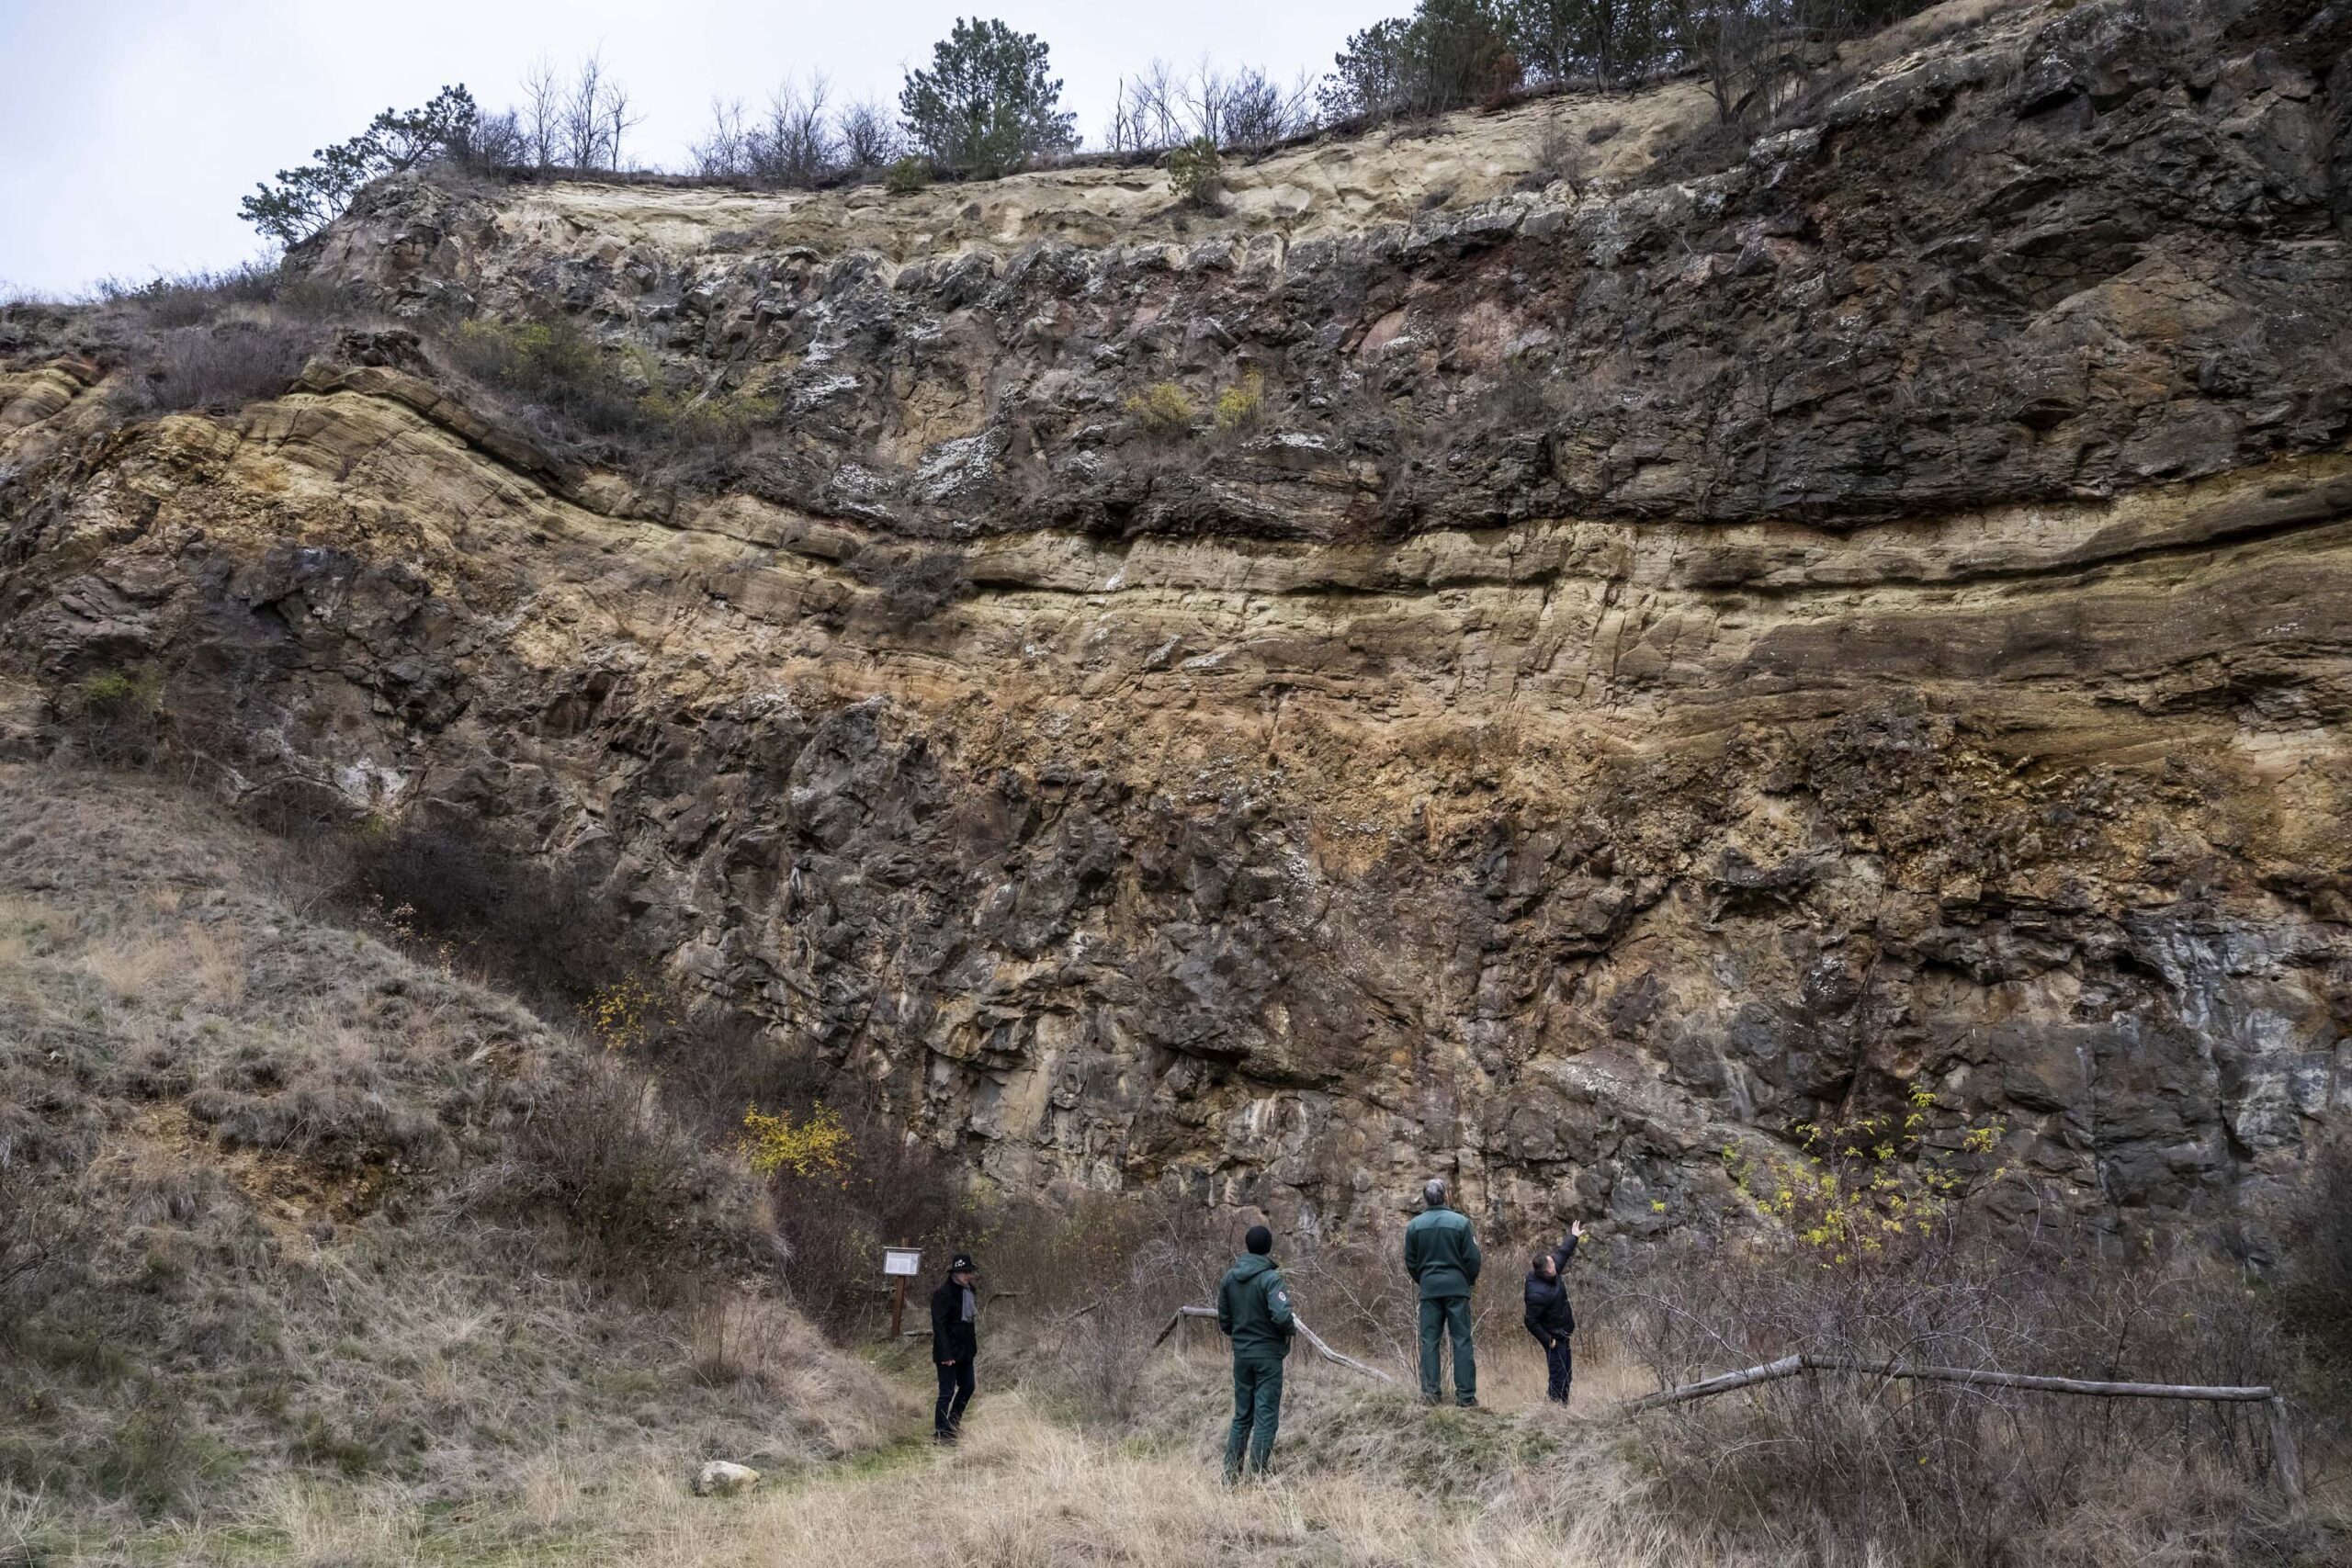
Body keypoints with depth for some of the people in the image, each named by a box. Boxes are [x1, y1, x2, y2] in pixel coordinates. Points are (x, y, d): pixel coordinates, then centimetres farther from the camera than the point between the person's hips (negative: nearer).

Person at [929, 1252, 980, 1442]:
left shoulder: (969, 1291, 9)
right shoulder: (943, 1293, -17)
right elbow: (939, 1325, -19)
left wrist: (974, 1348, 11)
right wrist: (945, 1354, -23)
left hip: (965, 1351, 9)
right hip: (949, 1352, -9)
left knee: (967, 1387, 16)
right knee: (947, 1392, -3)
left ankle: (953, 1426, 32)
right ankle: (940, 1434, 8)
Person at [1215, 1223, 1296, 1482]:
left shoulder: (1229, 1278, 3)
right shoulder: (1271, 1278, -16)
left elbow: (1223, 1322, 7)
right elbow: (1281, 1316, -27)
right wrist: (1292, 1328, -6)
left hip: (1241, 1355, 6)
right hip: (1268, 1355, -6)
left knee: (1242, 1416, 15)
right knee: (1266, 1416, 2)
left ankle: (1230, 1472, 15)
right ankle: (1257, 1475, 2)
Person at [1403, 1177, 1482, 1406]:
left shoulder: (1415, 1225, 0)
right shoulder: (1460, 1222, -7)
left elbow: (1410, 1261, 6)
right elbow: (1472, 1258, -4)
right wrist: (1470, 1280, 15)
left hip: (1429, 1288, 2)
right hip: (1457, 1287, -2)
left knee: (1429, 1341, 6)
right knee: (1462, 1340, 3)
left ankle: (1429, 1391, 2)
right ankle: (1465, 1394, 1)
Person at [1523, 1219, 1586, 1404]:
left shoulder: (1551, 1275, -4)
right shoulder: (1538, 1294, -30)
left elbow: (1561, 1254, 14)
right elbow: (1531, 1322, -24)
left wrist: (1574, 1237, 20)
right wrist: (1547, 1340, -20)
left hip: (1562, 1334, 10)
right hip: (1553, 1337, -10)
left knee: (1567, 1374, 16)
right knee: (1559, 1374, -7)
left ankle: (1562, 1405, 25)